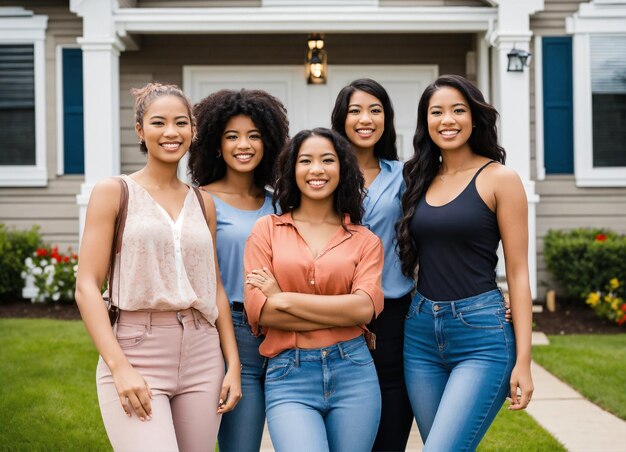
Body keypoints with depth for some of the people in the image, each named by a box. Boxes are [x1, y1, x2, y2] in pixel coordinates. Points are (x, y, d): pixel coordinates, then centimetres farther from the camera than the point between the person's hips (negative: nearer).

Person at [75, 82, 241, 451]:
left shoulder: (202, 203, 13)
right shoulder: (113, 192, 1)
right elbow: (87, 287, -4)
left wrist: (233, 364, 7)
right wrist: (119, 366, -14)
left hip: (202, 358, 5)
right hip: (136, 353, -4)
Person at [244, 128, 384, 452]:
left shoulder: (365, 241, 7)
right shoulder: (267, 230, 6)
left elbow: (366, 307, -8)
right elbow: (258, 309, -5)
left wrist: (284, 298, -9)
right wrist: (343, 314, -7)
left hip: (352, 374, 2)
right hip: (288, 377, -1)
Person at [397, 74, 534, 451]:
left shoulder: (499, 178, -3)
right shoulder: (421, 180, 11)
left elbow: (518, 273, -5)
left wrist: (523, 360, -10)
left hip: (482, 335, -5)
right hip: (421, 333, 5)